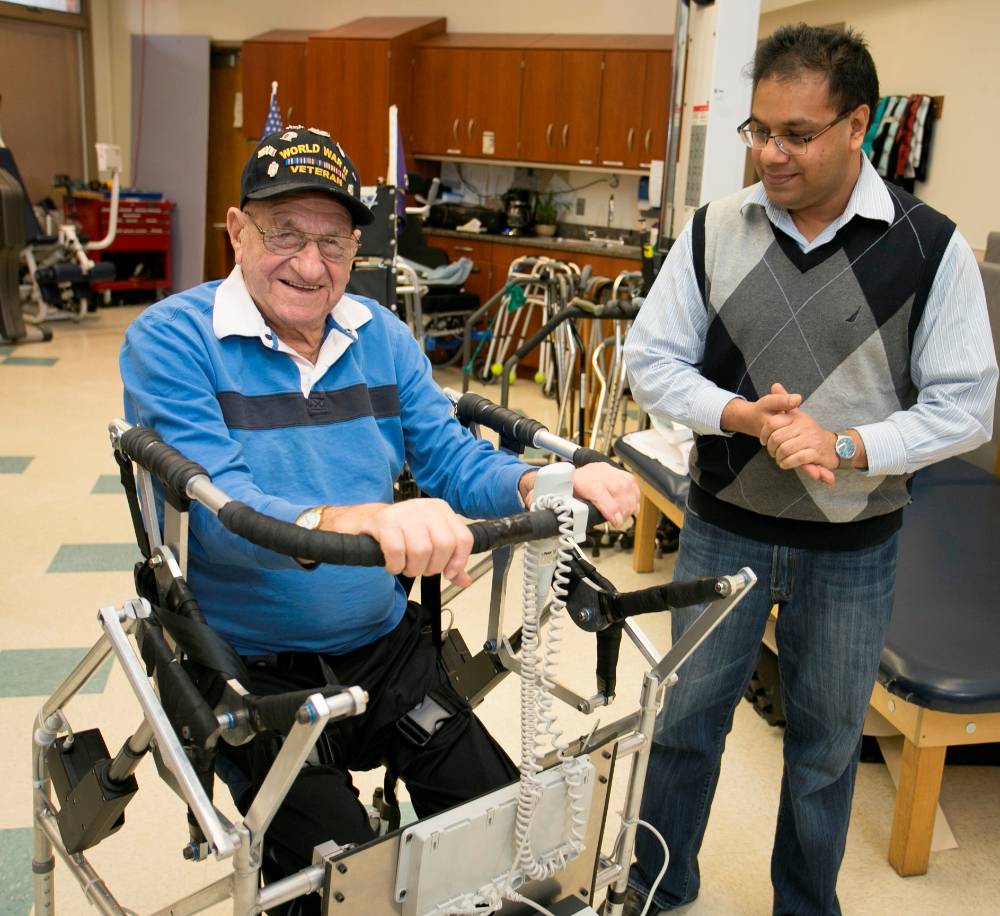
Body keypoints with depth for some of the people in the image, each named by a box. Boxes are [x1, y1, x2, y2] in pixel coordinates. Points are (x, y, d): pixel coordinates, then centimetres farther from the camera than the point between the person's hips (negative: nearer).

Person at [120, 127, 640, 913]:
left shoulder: (383, 338, 3)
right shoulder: (170, 340, -13)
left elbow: (454, 460, 2)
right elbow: (219, 506, -26)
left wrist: (543, 483, -21)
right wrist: (355, 520, -45)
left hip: (386, 648, 5)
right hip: (252, 669, -4)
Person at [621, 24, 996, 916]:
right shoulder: (714, 230, -5)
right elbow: (652, 360, -1)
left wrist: (847, 448, -22)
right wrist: (743, 416, -19)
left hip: (853, 544, -1)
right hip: (724, 526, 1)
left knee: (827, 742, 16)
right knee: (686, 716, 15)